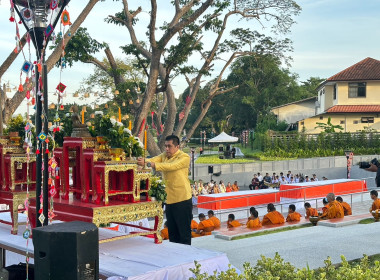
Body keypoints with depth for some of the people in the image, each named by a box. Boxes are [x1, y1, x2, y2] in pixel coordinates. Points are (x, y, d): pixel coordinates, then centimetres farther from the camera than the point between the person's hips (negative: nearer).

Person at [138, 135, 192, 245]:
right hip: (169, 199, 7)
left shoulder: (184, 157, -10)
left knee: (184, 232, -1)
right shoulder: (164, 155, 11)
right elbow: (153, 160, -7)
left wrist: (152, 165, -36)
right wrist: (144, 162, -29)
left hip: (182, 200, -7)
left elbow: (171, 166, -26)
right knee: (172, 232, 16)